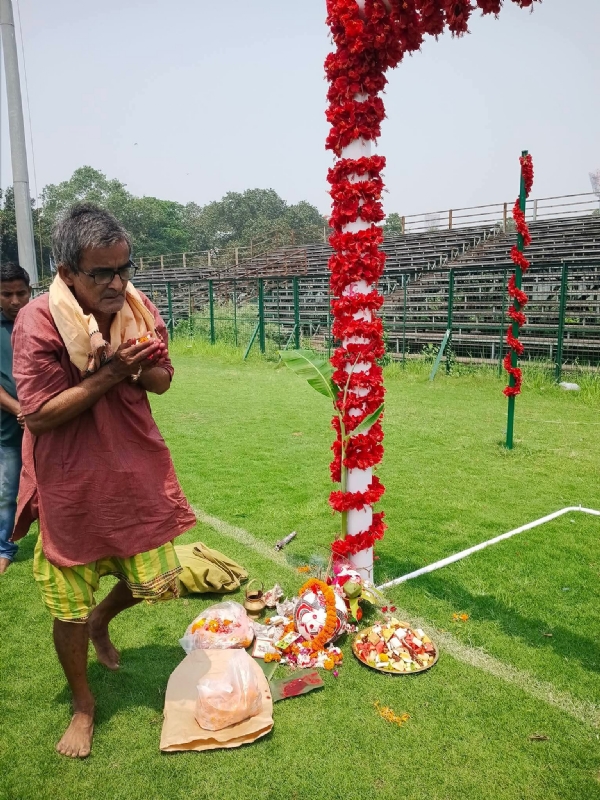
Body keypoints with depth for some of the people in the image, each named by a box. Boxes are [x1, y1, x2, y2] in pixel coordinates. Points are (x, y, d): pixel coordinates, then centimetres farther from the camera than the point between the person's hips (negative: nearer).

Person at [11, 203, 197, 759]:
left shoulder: (141, 310, -3)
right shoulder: (38, 323, -18)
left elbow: (163, 380, 6)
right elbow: (39, 414, -18)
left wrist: (139, 369, -16)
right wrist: (108, 375, -24)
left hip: (138, 474, 4)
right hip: (71, 488, -4)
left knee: (154, 580, 15)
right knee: (69, 606, 10)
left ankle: (101, 623, 50)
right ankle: (83, 702, 39)